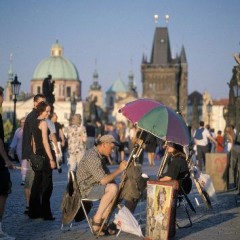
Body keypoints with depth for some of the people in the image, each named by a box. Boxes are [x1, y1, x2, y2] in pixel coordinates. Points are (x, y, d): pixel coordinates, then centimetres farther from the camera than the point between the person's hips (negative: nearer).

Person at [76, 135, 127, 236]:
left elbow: (107, 174, 17)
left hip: (95, 186, 10)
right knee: (113, 188, -27)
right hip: (86, 189, -10)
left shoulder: (99, 155, 12)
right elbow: (103, 180, -27)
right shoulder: (92, 157, -22)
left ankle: (101, 221, -1)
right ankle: (97, 220, -18)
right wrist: (119, 169, -19)